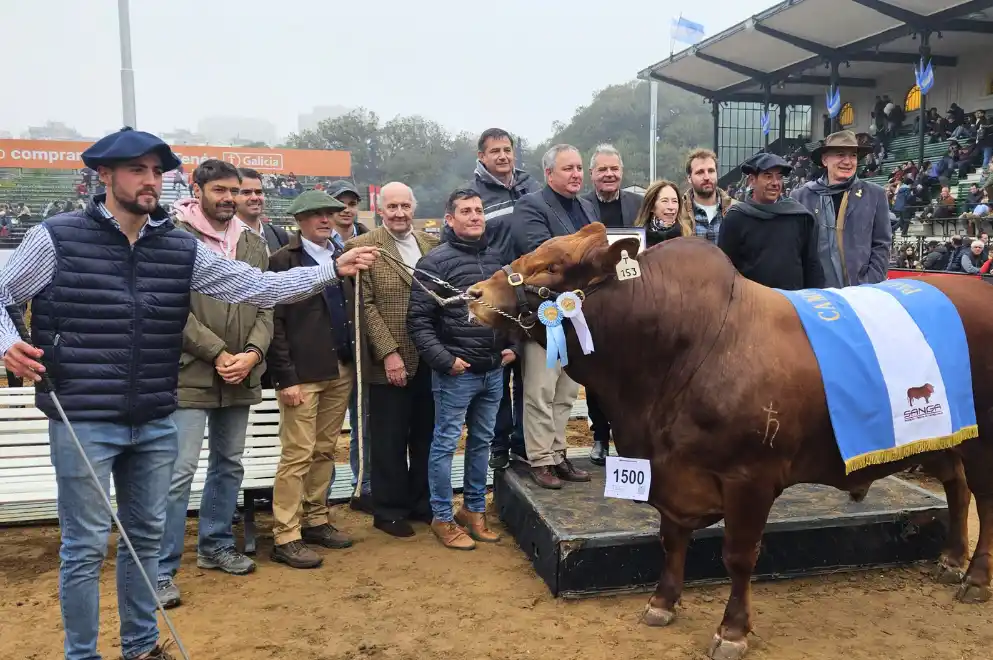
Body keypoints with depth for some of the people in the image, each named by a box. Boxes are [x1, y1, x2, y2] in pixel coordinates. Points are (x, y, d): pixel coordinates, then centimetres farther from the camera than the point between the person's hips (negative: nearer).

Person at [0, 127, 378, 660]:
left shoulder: (182, 248, 3)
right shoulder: (57, 237, -5)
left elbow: (259, 286, -2)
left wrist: (332, 270, -12)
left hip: (155, 424, 4)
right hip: (83, 423, -4)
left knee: (145, 537, 17)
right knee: (86, 546, 6)